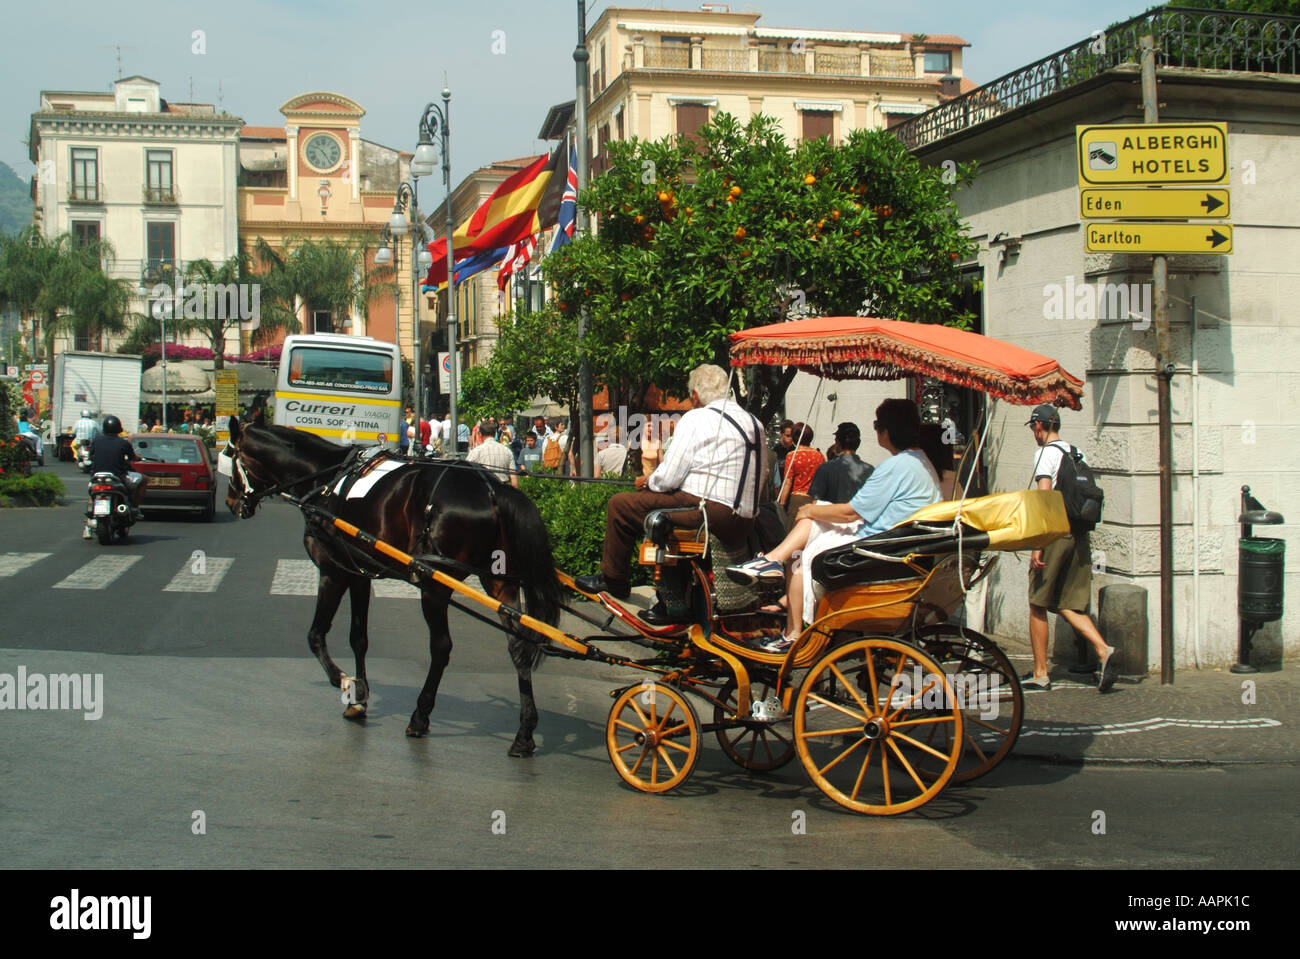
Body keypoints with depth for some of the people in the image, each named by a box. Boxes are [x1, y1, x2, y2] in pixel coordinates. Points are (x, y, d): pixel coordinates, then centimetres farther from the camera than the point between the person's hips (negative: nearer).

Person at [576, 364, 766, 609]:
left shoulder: (697, 419, -4)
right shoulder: (754, 423, 16)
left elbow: (668, 479, -9)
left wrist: (647, 481, 15)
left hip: (709, 514, -8)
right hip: (745, 523, 8)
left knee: (620, 504, 3)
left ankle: (612, 580, 20)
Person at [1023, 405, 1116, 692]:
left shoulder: (1046, 453, -7)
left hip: (1054, 534, -7)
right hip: (1079, 536, 7)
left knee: (1037, 604, 3)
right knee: (1069, 605, 9)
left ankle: (1040, 674, 6)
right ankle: (1103, 650, -12)